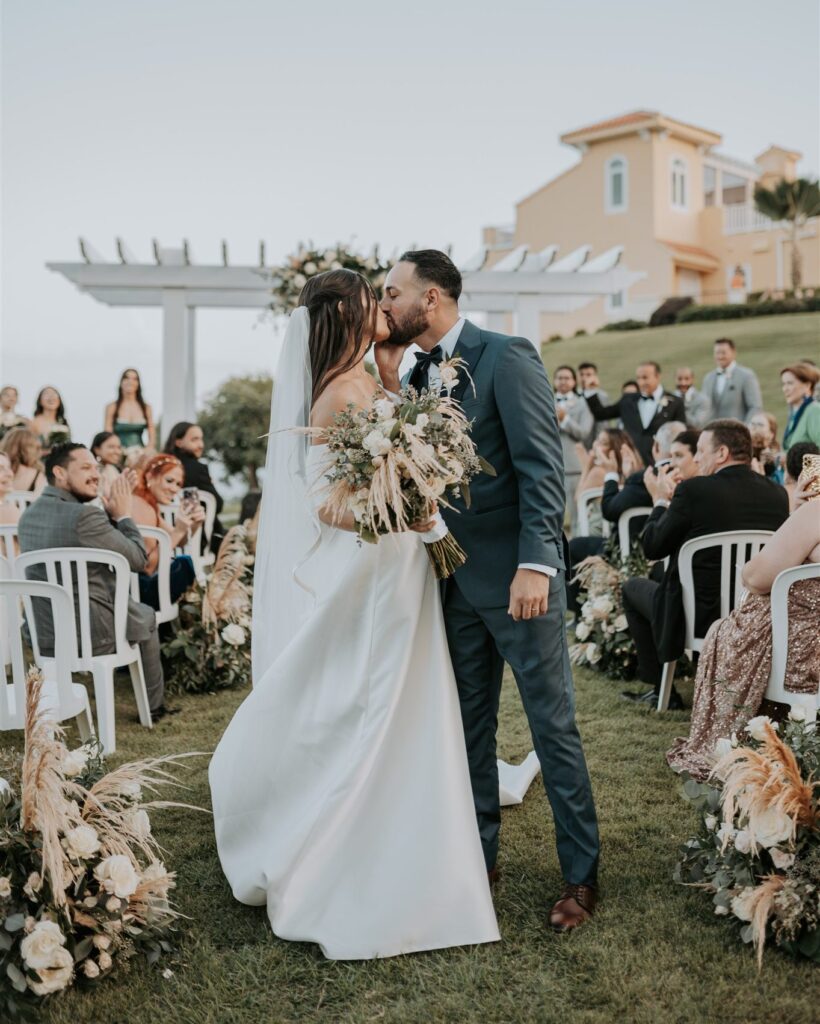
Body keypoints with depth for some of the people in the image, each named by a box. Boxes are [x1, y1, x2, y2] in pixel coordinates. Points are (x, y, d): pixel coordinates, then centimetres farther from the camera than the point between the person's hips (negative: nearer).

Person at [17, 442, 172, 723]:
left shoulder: (29, 514, 4)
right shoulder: (85, 515, -23)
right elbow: (138, 559, -12)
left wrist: (111, 515, 11)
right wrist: (123, 515, -1)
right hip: (88, 633, -7)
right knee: (146, 617, 24)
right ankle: (153, 705, 36)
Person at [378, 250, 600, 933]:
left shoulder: (507, 358, -12)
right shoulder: (418, 373, 12)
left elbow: (543, 466, -18)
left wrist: (535, 565, -25)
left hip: (517, 574, -7)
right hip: (456, 576, 8)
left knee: (553, 723, 2)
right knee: (469, 724, 15)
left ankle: (582, 875, 15)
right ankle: (478, 854, 30)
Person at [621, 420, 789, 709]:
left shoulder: (693, 490, -19)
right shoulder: (777, 493, -1)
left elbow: (651, 548, -10)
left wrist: (661, 500, 7)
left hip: (702, 617, -6)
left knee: (633, 588, 22)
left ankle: (662, 690, 23)